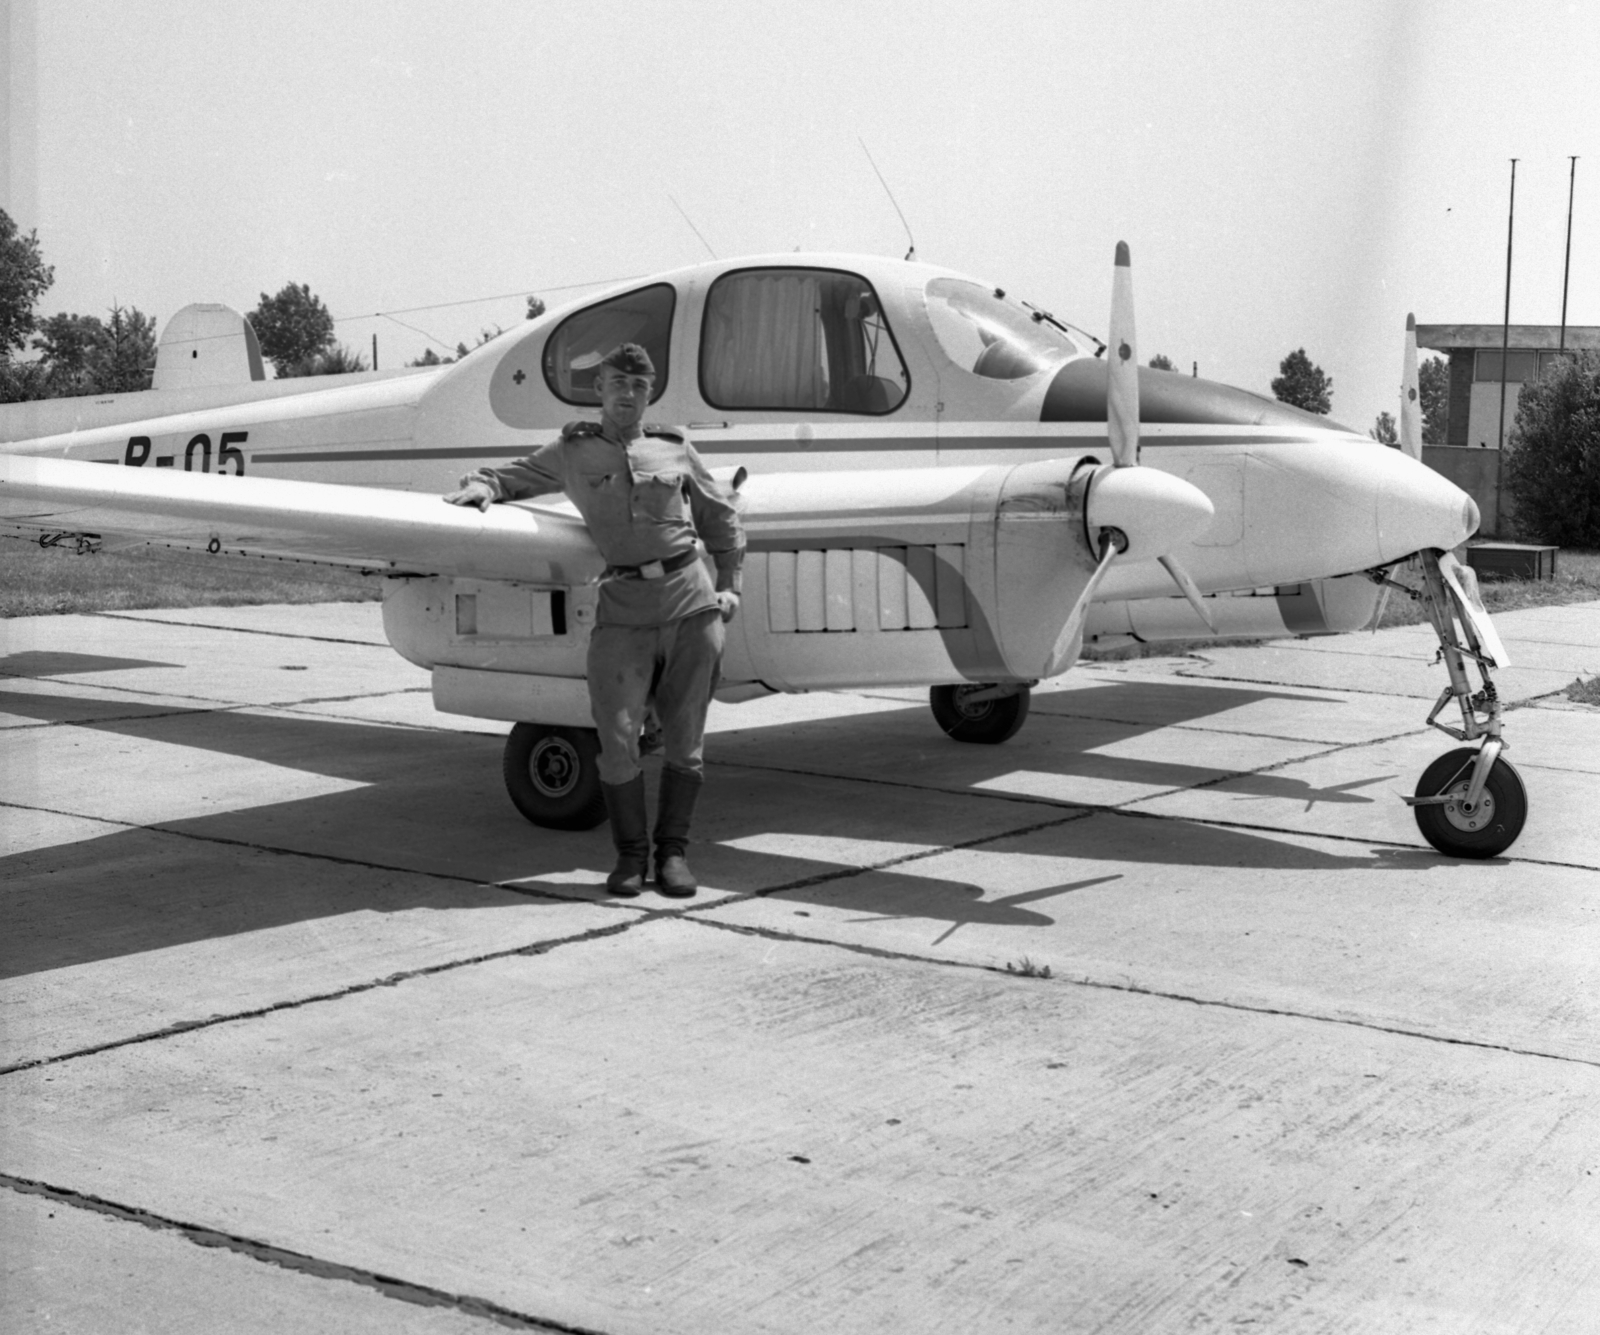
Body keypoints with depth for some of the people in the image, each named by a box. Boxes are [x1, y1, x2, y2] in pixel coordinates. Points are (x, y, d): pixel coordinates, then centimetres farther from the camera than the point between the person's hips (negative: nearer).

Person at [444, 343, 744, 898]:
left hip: (691, 602, 1)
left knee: (684, 740, 3)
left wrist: (729, 584, 13)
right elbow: (513, 476, 20)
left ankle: (673, 850, 15)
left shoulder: (675, 448, 13)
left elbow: (721, 519, 21)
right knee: (617, 737, -7)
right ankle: (630, 853, 8)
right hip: (622, 607, -1)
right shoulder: (572, 451, 11)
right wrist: (482, 485, -2)